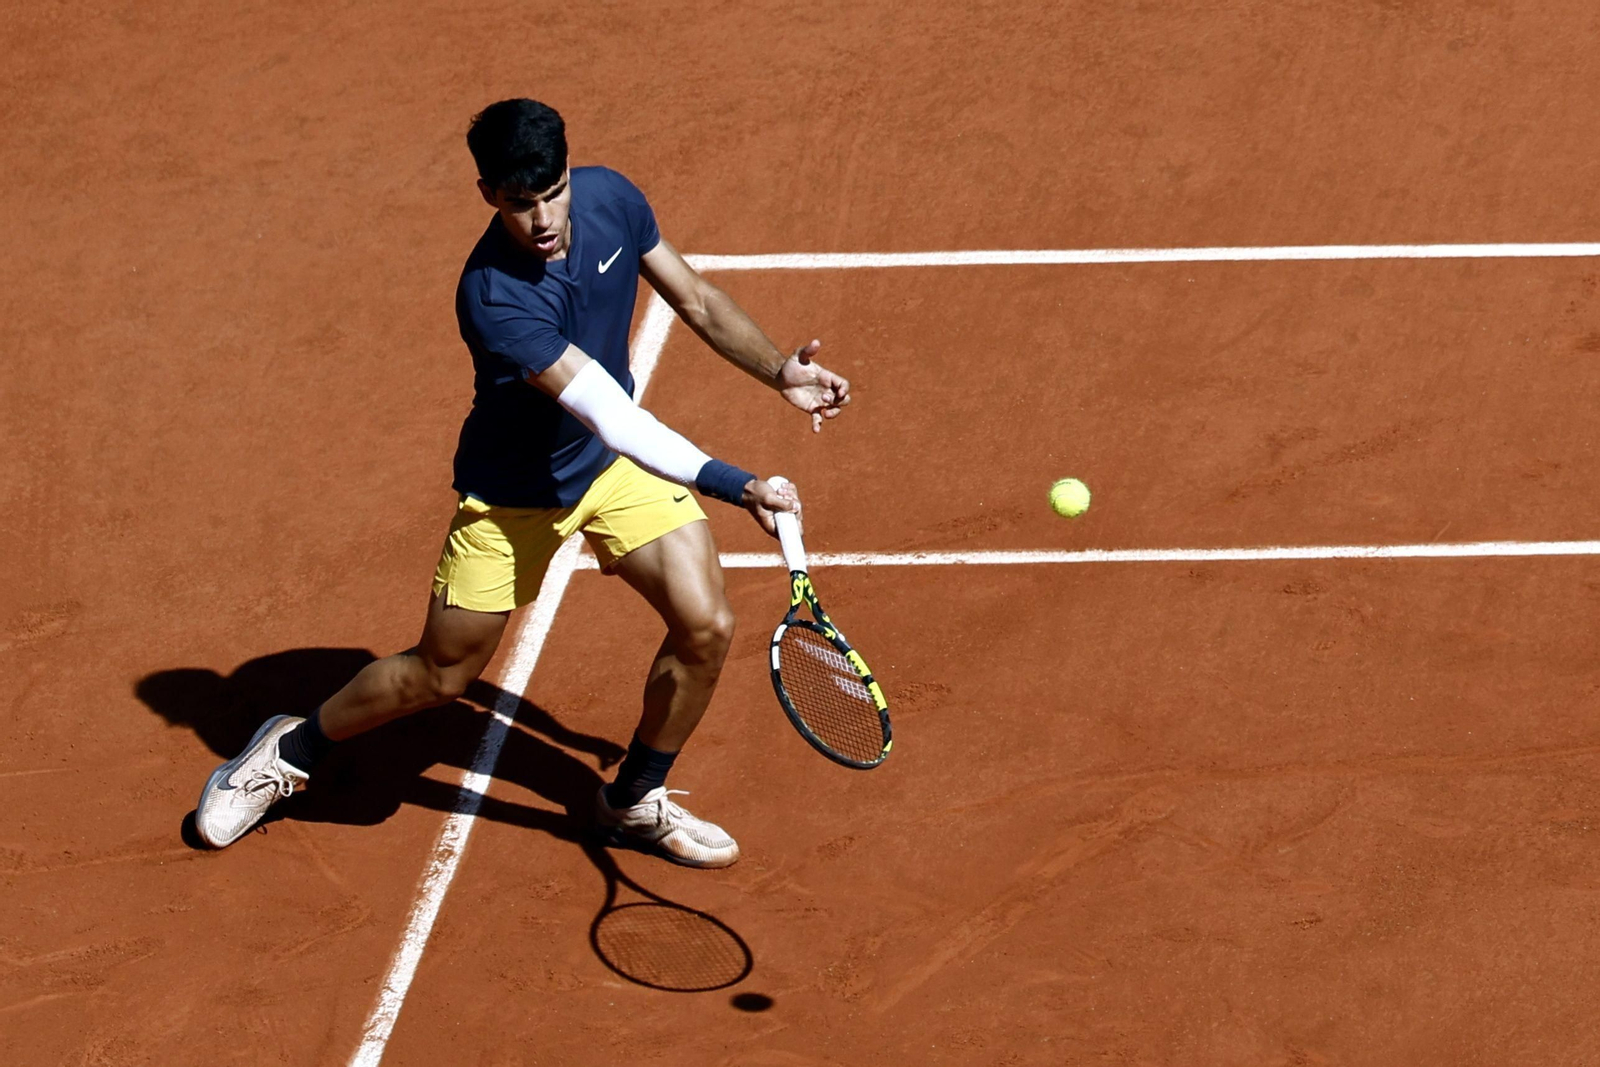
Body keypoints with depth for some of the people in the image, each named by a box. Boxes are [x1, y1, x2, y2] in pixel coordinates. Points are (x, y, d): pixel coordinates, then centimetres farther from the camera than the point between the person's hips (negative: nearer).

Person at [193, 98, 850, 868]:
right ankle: (292, 752, 36)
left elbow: (696, 300, 0)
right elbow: (610, 417, -41)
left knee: (705, 628, -10)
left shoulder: (610, 198, -17)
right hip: (512, 488, -5)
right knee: (441, 674, 8)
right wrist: (736, 487, -45)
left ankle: (635, 801, 16)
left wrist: (779, 372, -13)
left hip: (623, 460, 5)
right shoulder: (493, 298, -37)